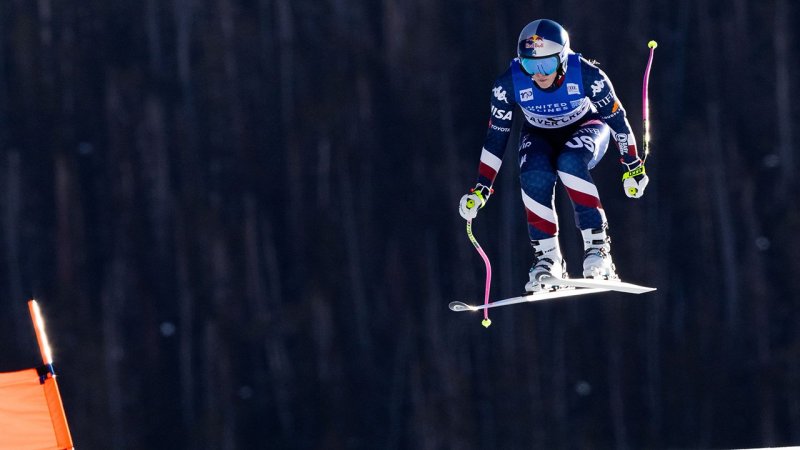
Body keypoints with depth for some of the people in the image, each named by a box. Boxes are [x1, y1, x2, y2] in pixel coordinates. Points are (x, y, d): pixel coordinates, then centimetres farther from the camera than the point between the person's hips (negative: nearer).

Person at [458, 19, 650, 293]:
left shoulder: (586, 74, -31)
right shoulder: (509, 83, -26)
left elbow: (616, 118, -15)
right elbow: (496, 136, -14)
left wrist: (633, 167, -8)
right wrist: (481, 188, -15)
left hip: (585, 128, -2)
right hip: (539, 135, 2)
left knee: (570, 163, -35)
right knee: (534, 178, -30)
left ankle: (597, 245, -31)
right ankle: (547, 258, -19)